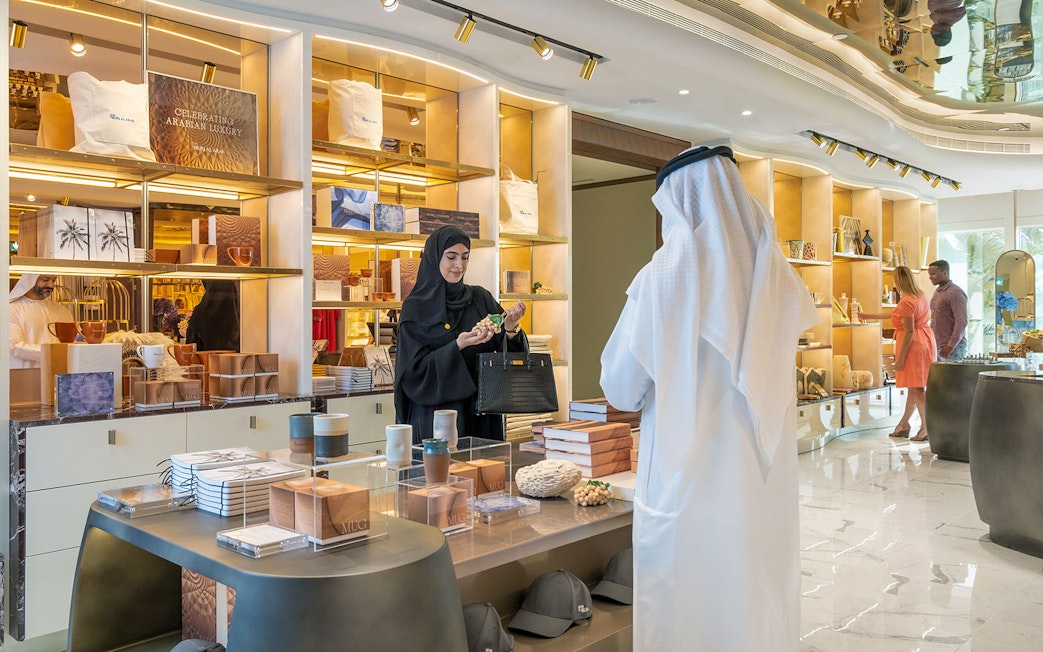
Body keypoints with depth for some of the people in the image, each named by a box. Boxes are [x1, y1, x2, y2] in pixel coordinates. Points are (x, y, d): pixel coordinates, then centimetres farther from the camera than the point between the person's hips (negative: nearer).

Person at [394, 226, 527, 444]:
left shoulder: (480, 298, 6)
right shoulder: (415, 308, -4)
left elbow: (512, 353, 2)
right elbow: (414, 370, -11)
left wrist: (510, 328, -19)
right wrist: (458, 346, -23)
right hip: (435, 415, -3)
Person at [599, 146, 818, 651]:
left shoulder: (662, 277, -12)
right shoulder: (776, 278, 1)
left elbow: (621, 390, -6)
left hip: (687, 483, -4)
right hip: (764, 485, 5)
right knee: (759, 606, 18)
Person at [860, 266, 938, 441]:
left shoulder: (907, 302, -20)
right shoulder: (920, 295, 12)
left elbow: (909, 331, -21)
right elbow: (894, 315, 22)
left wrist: (900, 357, -17)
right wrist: (868, 315, 29)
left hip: (914, 345, -10)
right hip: (925, 341, 10)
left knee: (916, 387, -4)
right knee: (915, 386, 14)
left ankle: (926, 428, -1)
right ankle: (904, 424, 24)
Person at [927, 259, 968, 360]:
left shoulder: (955, 292, -10)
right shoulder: (937, 292, 17)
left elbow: (961, 322, -17)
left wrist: (950, 346, -21)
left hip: (953, 348, -8)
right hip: (937, 347, 8)